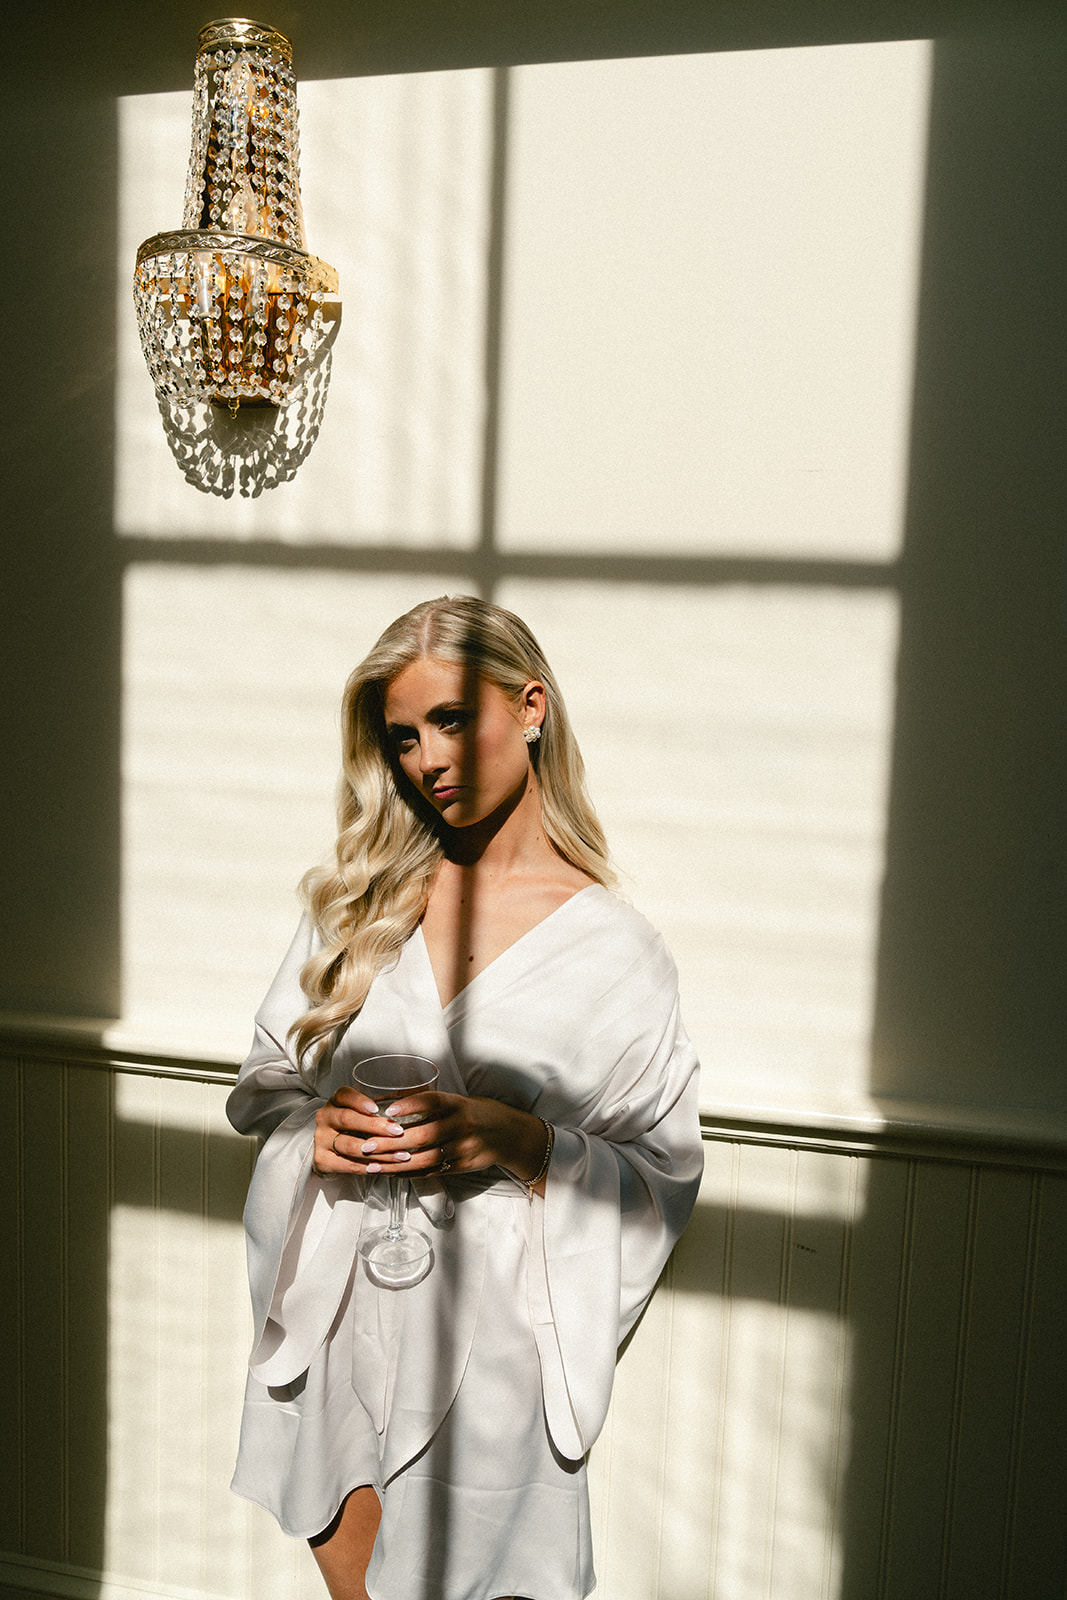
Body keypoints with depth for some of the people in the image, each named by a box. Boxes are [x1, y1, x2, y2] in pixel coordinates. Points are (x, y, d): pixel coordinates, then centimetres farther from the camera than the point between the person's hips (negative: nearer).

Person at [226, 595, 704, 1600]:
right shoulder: (360, 903, 2)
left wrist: (520, 1142, -22)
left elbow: (666, 1176, -7)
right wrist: (318, 1127, -12)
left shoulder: (615, 948, -9)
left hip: (489, 1342, -3)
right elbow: (264, 1075, 9)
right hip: (337, 1321, 4)